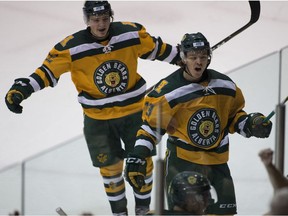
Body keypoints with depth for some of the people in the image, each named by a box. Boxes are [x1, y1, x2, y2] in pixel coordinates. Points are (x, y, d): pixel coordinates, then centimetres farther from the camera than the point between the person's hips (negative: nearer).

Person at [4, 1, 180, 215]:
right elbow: (48, 71, -16)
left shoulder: (132, 33, -13)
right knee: (110, 166, 8)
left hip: (133, 111, 1)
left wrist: (183, 57, 13)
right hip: (97, 117, -1)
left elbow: (155, 48, 4)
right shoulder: (71, 47, -19)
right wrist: (20, 89, -27)